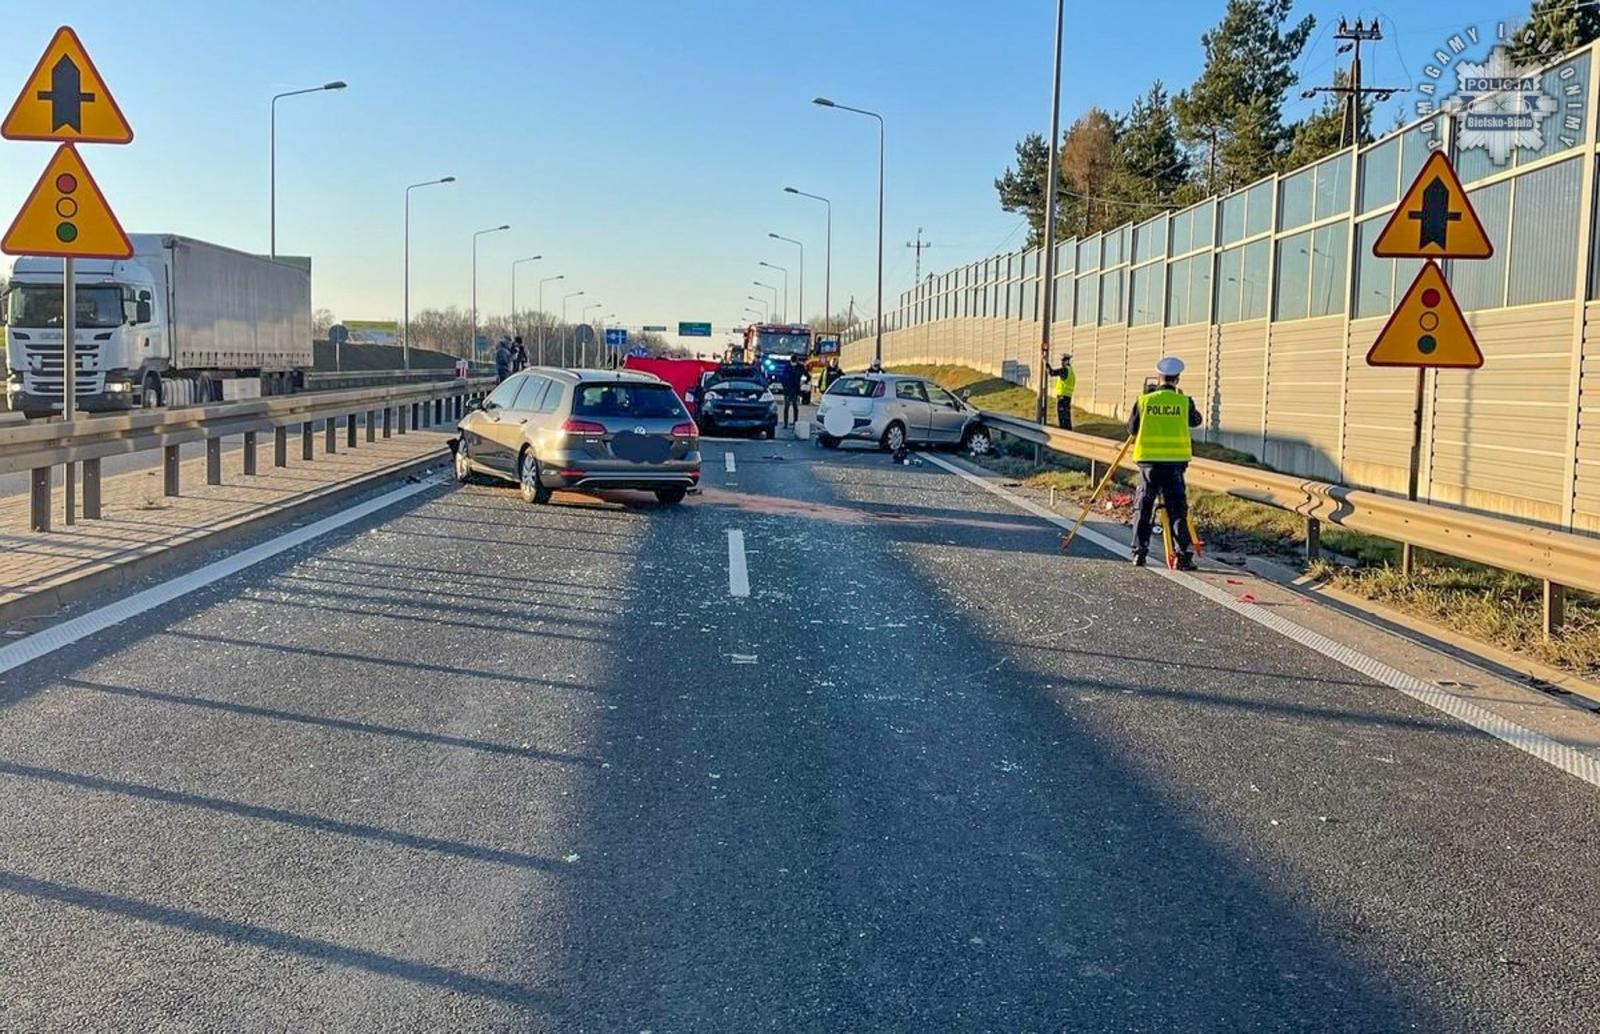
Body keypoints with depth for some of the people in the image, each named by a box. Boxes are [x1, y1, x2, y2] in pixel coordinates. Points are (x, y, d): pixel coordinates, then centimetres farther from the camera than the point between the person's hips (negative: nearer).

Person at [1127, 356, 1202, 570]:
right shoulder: (1184, 402, -2)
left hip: (1148, 461, 1)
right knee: (1177, 509, 3)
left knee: (1143, 507, 10)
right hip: (1174, 462, 0)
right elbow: (1196, 421, 16)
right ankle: (1184, 555, -4)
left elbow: (1131, 429, 4)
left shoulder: (1144, 400, -2)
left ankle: (1139, 552, 9)